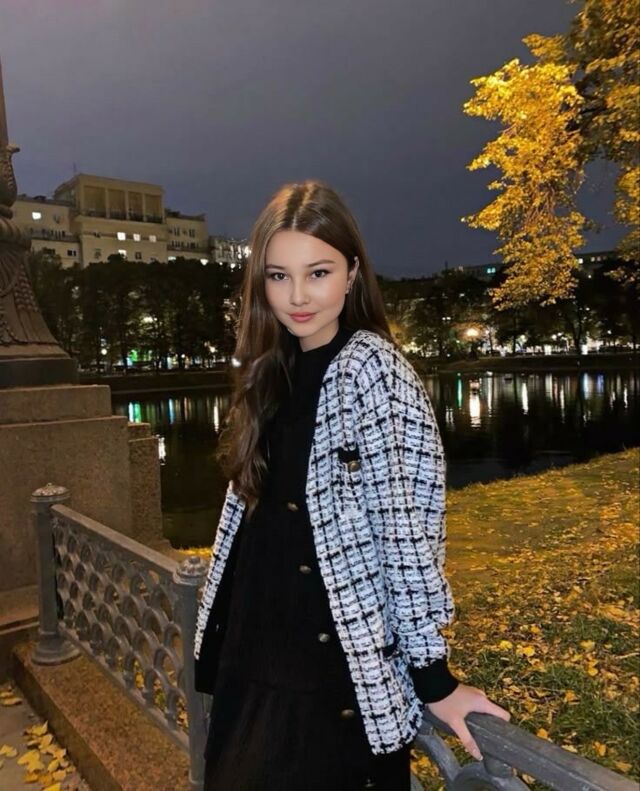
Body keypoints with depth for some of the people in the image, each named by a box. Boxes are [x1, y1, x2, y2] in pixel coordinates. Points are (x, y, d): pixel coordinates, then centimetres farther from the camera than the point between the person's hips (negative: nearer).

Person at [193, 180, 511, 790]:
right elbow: (256, 513, 9)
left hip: (338, 675, -6)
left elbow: (406, 532, -19)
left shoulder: (373, 369, -17)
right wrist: (226, 640, 15)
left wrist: (432, 676, -14)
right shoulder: (273, 371, 3)